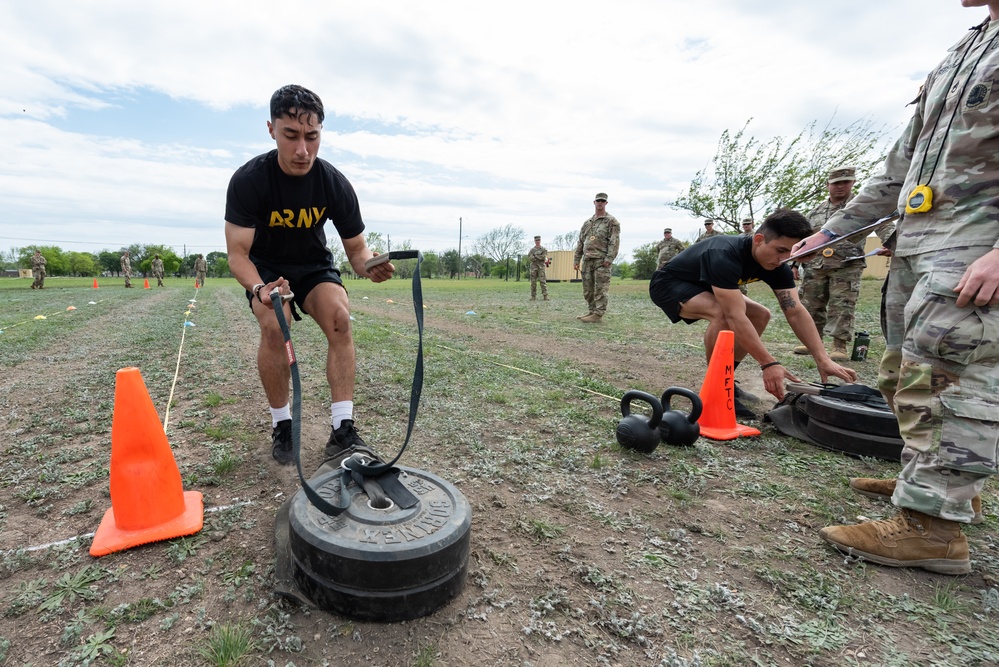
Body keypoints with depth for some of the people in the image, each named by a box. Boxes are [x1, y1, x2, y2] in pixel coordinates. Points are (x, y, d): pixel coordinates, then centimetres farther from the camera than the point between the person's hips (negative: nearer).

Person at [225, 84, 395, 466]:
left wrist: (369, 267, -37)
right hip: (265, 268, -1)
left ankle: (342, 432, -22)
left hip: (313, 264, 2)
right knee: (274, 327, -29)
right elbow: (237, 254, -23)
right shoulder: (248, 181, -24)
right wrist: (260, 289, -44)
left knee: (340, 318, -26)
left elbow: (356, 249, -13)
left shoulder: (335, 184, -19)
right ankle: (282, 427, -9)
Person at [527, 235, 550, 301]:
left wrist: (535, 256, -5)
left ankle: (545, 296, -12)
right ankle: (533, 296, 6)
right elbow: (529, 258, -5)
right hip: (533, 267, 2)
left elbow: (544, 257, -9)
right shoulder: (531, 250, 10)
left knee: (543, 281, -10)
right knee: (533, 282, 1)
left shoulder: (544, 249, 7)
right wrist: (539, 257, -9)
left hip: (541, 267, -2)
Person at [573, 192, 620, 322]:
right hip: (587, 260, 6)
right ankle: (592, 311, 19)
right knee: (587, 289, 9)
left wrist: (609, 259, -18)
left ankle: (598, 314, -4)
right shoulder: (587, 223, 20)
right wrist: (576, 259, 13)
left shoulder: (612, 221, 2)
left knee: (600, 289, -7)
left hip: (601, 260, -6)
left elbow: (614, 242, -8)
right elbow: (580, 242, 20)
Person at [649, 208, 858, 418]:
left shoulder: (776, 265, -11)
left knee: (760, 315, 0)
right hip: (668, 284, -8)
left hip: (702, 287, 9)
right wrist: (769, 363, -41)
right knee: (722, 313, -34)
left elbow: (796, 312, -14)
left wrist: (823, 359, -23)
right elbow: (734, 316, -41)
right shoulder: (724, 256, -36)